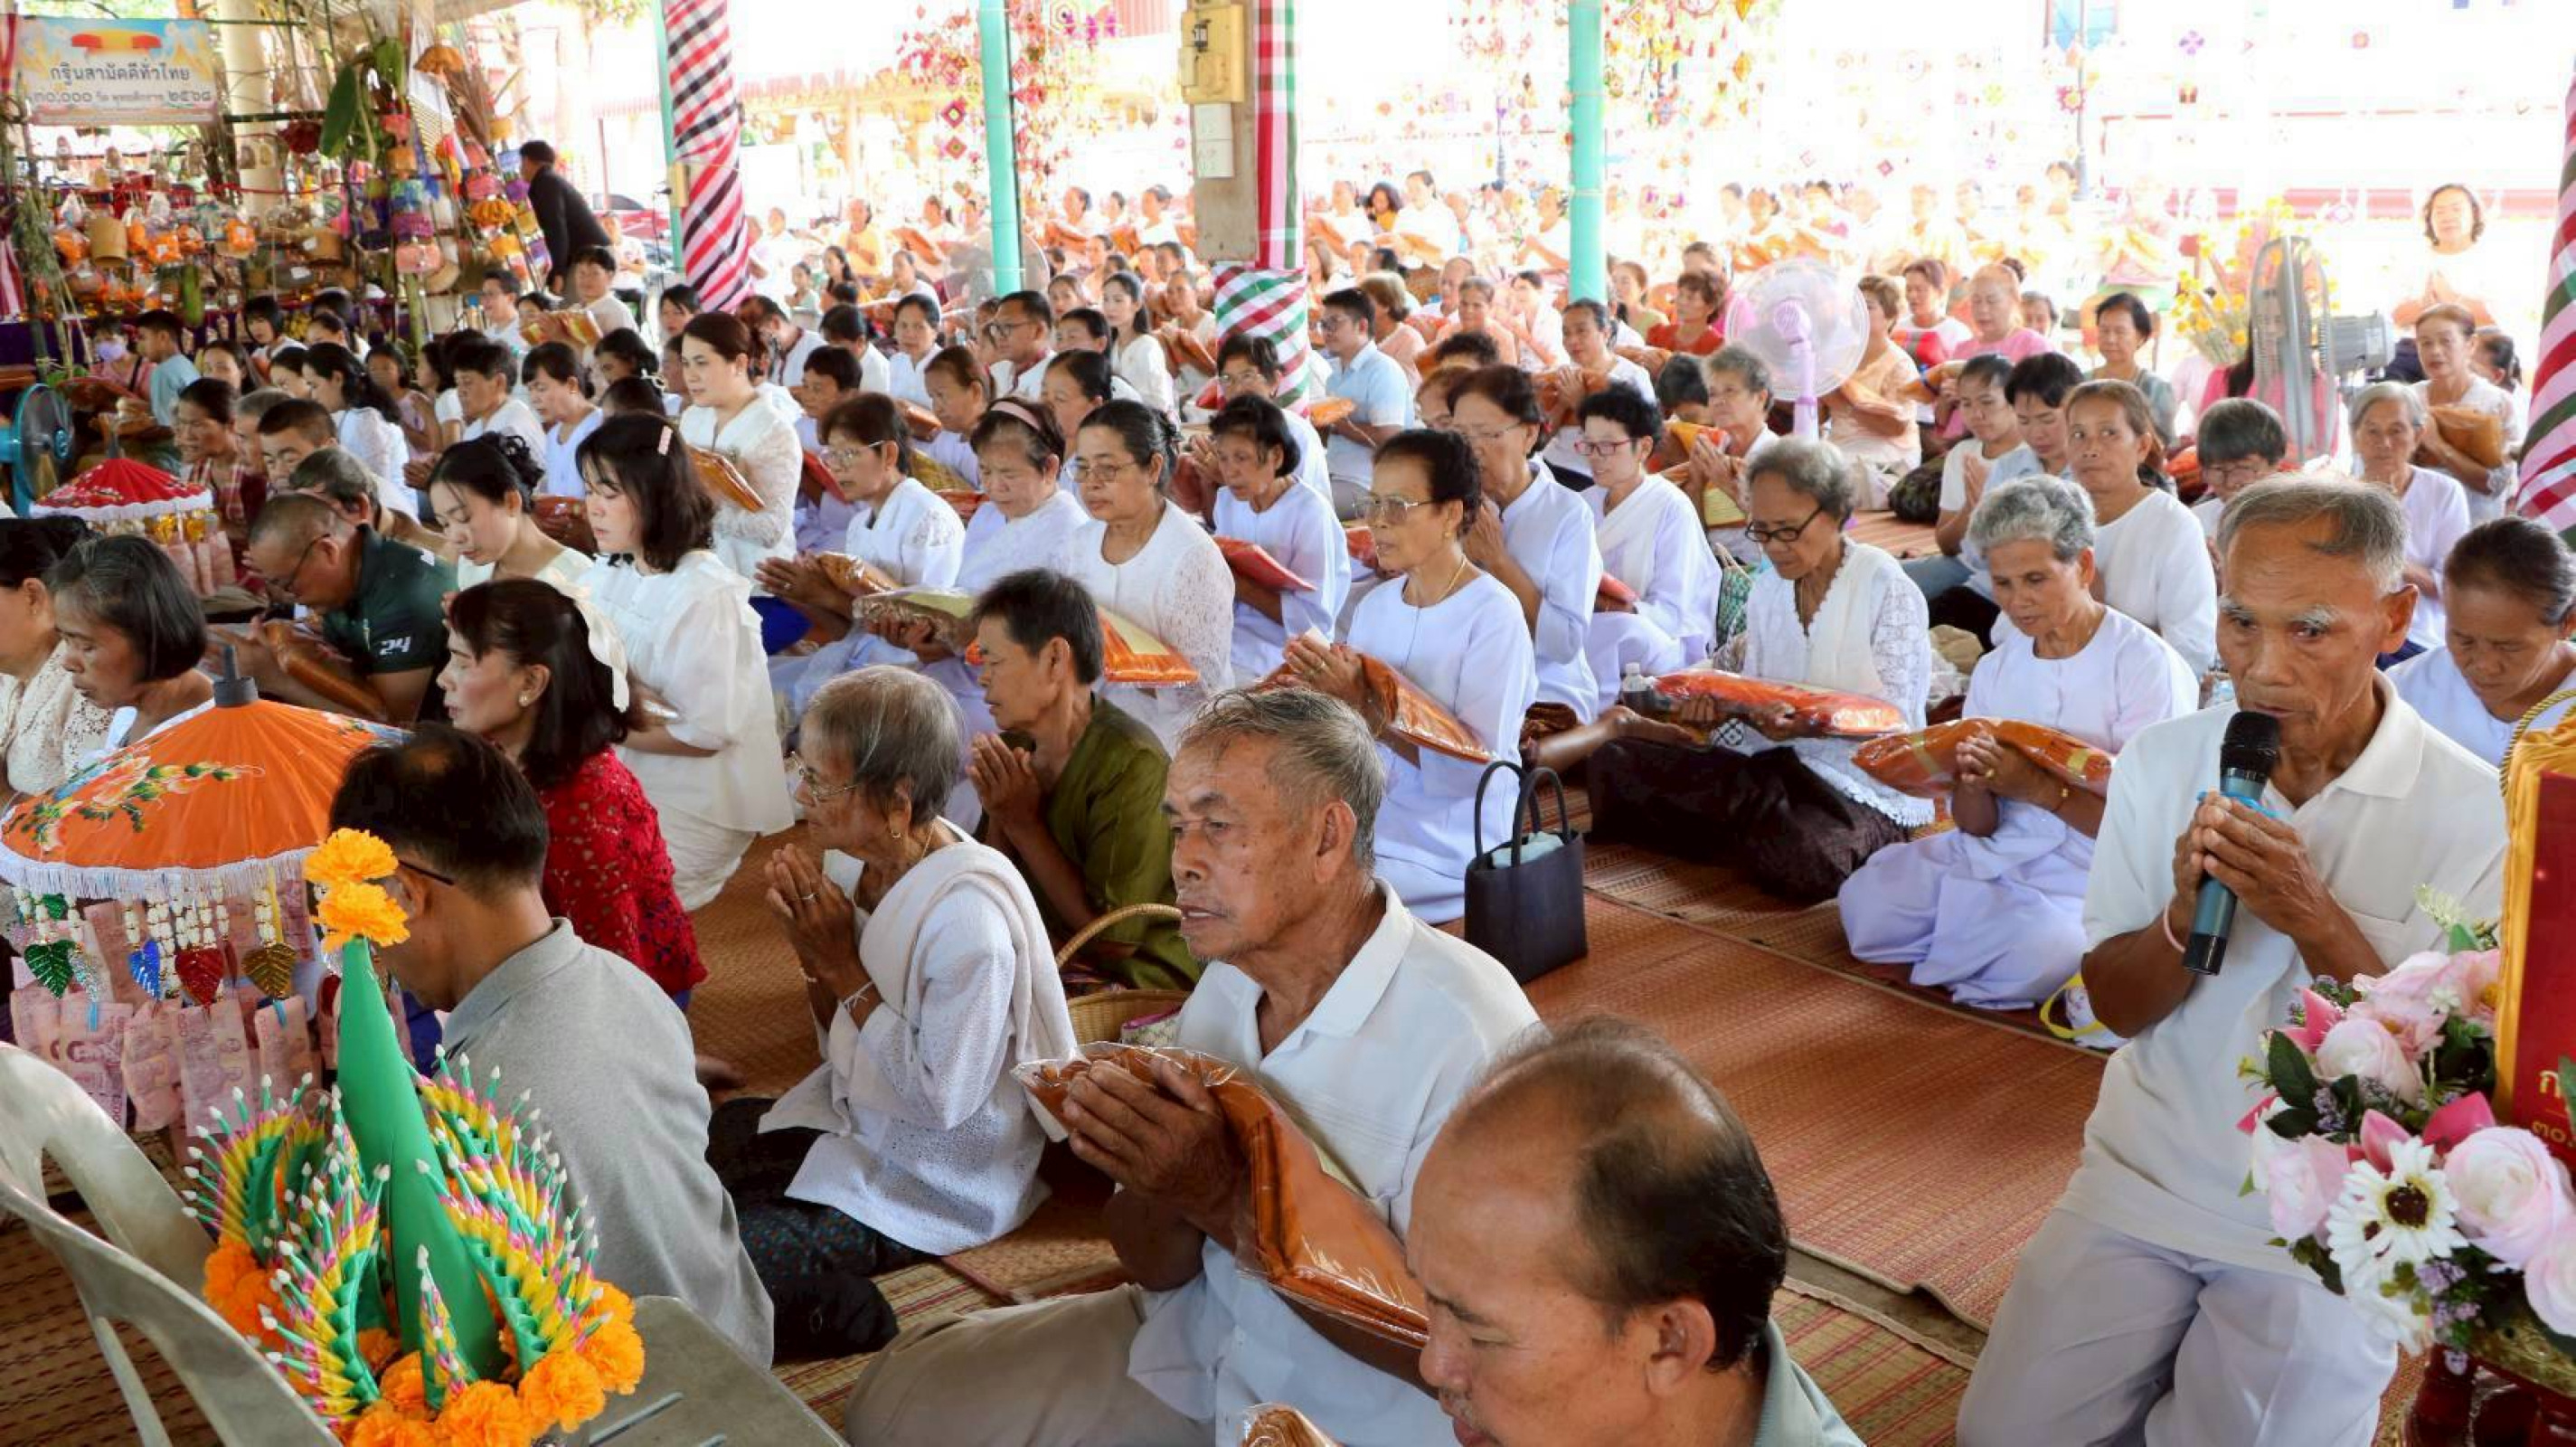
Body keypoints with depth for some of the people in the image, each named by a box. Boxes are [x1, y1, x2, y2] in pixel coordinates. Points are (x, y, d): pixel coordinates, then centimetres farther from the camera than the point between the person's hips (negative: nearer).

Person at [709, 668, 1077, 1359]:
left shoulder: (967, 915, -28)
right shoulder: (856, 863, -3)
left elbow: (942, 1101, -23)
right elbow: (843, 1051, 8)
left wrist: (844, 969, -20)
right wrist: (813, 955, -12)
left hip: (935, 1177, -8)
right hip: (852, 1116, 8)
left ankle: (854, 1325, 6)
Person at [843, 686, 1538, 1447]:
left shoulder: (1468, 1031, -25)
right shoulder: (1226, 981, -1)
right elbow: (1159, 1267, 2)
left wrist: (1221, 1196, -27)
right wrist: (1157, 1182, -19)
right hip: (1195, 1349, 6)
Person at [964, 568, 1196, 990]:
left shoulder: (1131, 762, -20)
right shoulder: (1015, 746, 3)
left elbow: (1113, 936, -19)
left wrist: (1023, 823, -17)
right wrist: (998, 816, -12)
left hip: (1137, 983, -7)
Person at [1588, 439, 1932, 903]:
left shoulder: (1886, 587, -6)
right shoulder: (1767, 590, 11)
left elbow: (1893, 718, -12)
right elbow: (1754, 709, 10)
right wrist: (1716, 699, -13)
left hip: (1865, 784, -4)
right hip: (1779, 765, 4)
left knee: (1803, 860, -38)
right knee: (1616, 761, -13)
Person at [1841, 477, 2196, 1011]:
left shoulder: (2147, 665, -8)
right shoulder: (1995, 669, 10)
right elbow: (1978, 826, 7)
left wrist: (2035, 787, -28)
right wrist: (1972, 785, -17)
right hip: (1992, 856, 6)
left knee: (2044, 953, -36)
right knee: (1865, 899, -17)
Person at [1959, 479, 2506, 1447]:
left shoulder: (2472, 813, -12)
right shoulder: (2159, 761, -3)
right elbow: (2116, 1007, 0)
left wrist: (2318, 924, -27)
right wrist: (2184, 915, -22)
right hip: (2146, 1177, 2)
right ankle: (2165, 1366, 22)